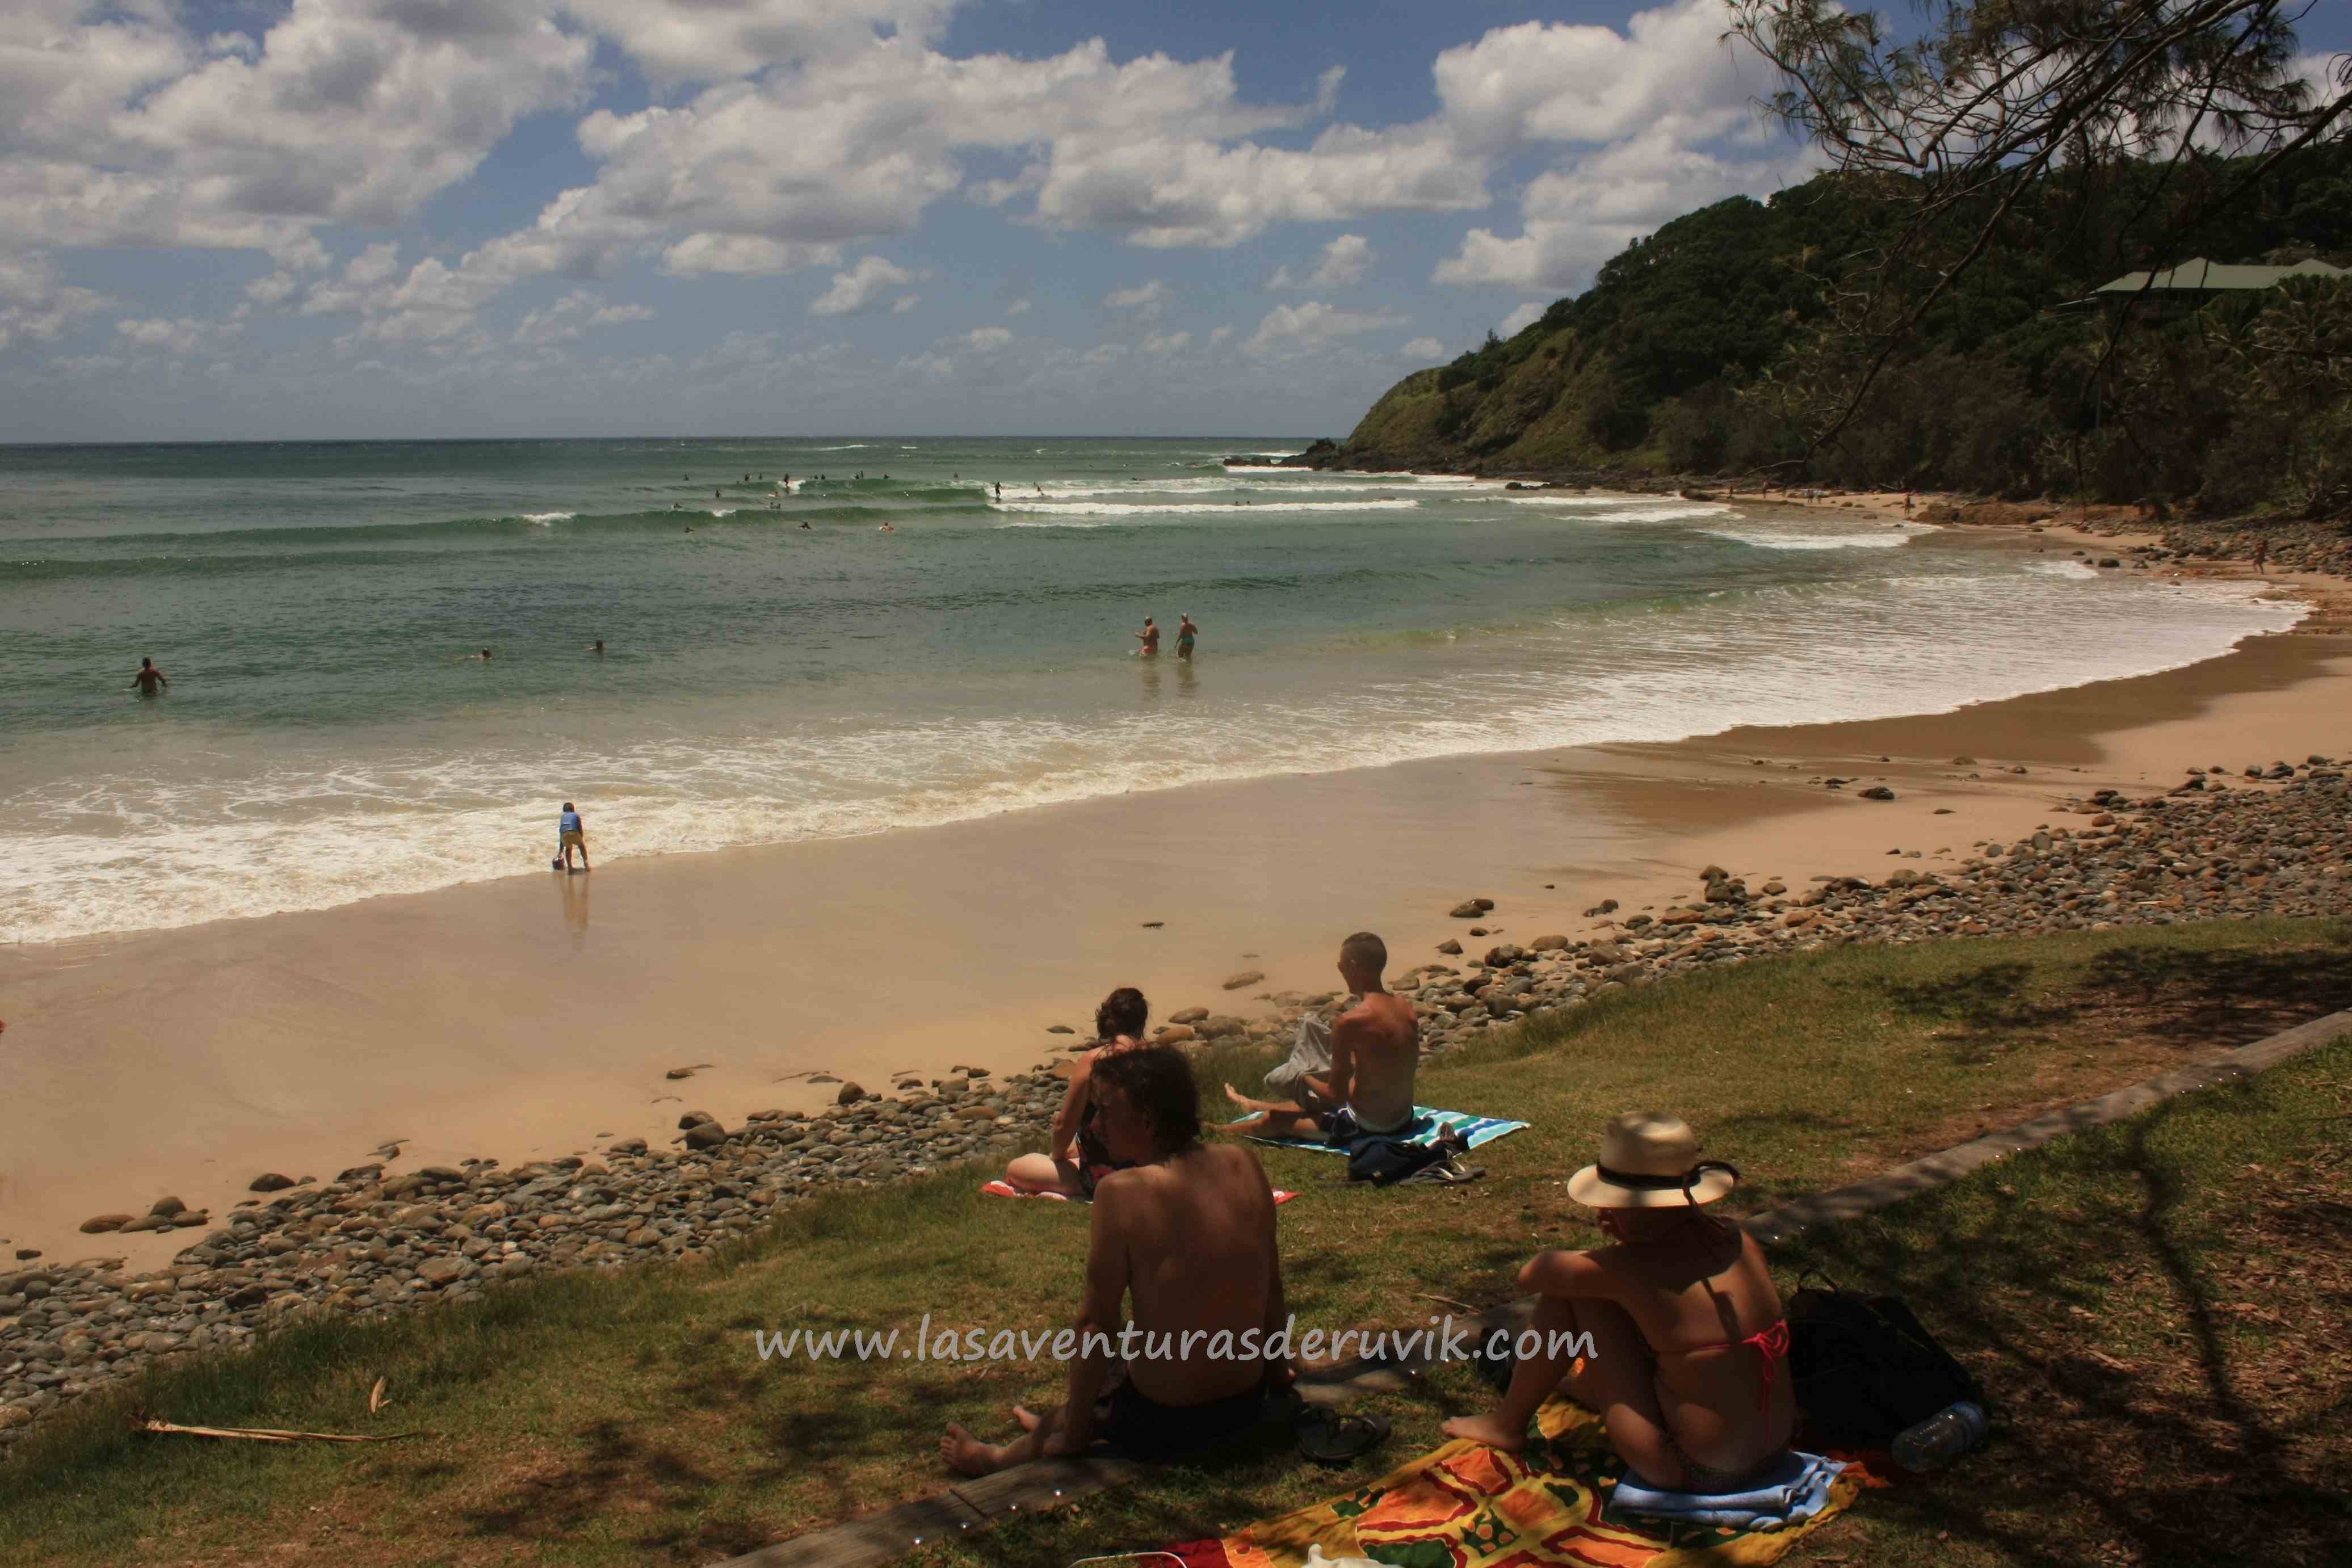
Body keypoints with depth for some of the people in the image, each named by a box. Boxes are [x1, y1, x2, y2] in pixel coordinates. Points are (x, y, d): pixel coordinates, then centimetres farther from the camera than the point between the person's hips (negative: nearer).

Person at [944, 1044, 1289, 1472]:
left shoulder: (1123, 1192, -22)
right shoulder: (1243, 1164, -6)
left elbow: (1096, 1324, -15)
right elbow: (1272, 1287, 6)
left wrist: (1073, 1435, -3)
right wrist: (1276, 1370, 23)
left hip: (1163, 1427, -5)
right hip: (1249, 1408, 5)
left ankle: (1012, 1456, 46)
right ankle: (1056, 1426, 54)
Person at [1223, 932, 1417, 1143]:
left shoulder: (1350, 1022, -25)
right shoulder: (1406, 1007, -2)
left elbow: (1336, 1095, -17)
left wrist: (1307, 1079, 1)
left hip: (1368, 1128, -7)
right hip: (1404, 1120, 7)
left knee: (1275, 1120, 16)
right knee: (1314, 1102, 34)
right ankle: (1253, 1105, 61)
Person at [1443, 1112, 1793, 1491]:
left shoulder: (1631, 1268, -21)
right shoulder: (1739, 1240, -3)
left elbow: (1530, 1274, -5)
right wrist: (1629, 1236, 7)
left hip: (1695, 1471, -7)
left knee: (1569, 1294, -4)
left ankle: (1507, 1425, 16)